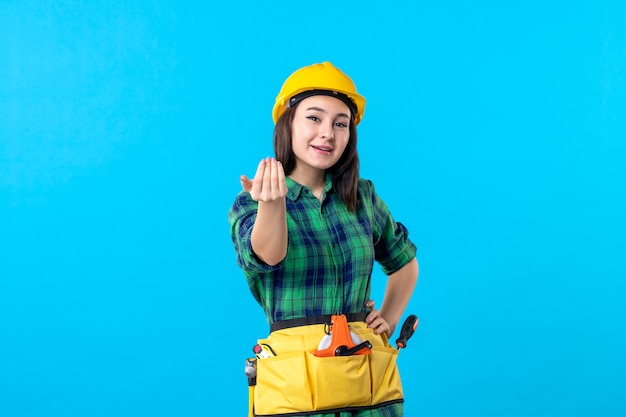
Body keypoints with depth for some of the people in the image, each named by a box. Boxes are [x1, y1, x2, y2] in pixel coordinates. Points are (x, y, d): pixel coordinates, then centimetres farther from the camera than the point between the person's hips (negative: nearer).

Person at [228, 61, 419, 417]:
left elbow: (404, 261, 22)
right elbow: (266, 255, -24)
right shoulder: (250, 204, -2)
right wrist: (272, 203, -42)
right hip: (295, 379, -2)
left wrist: (390, 320, 9)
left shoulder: (363, 198, 7)